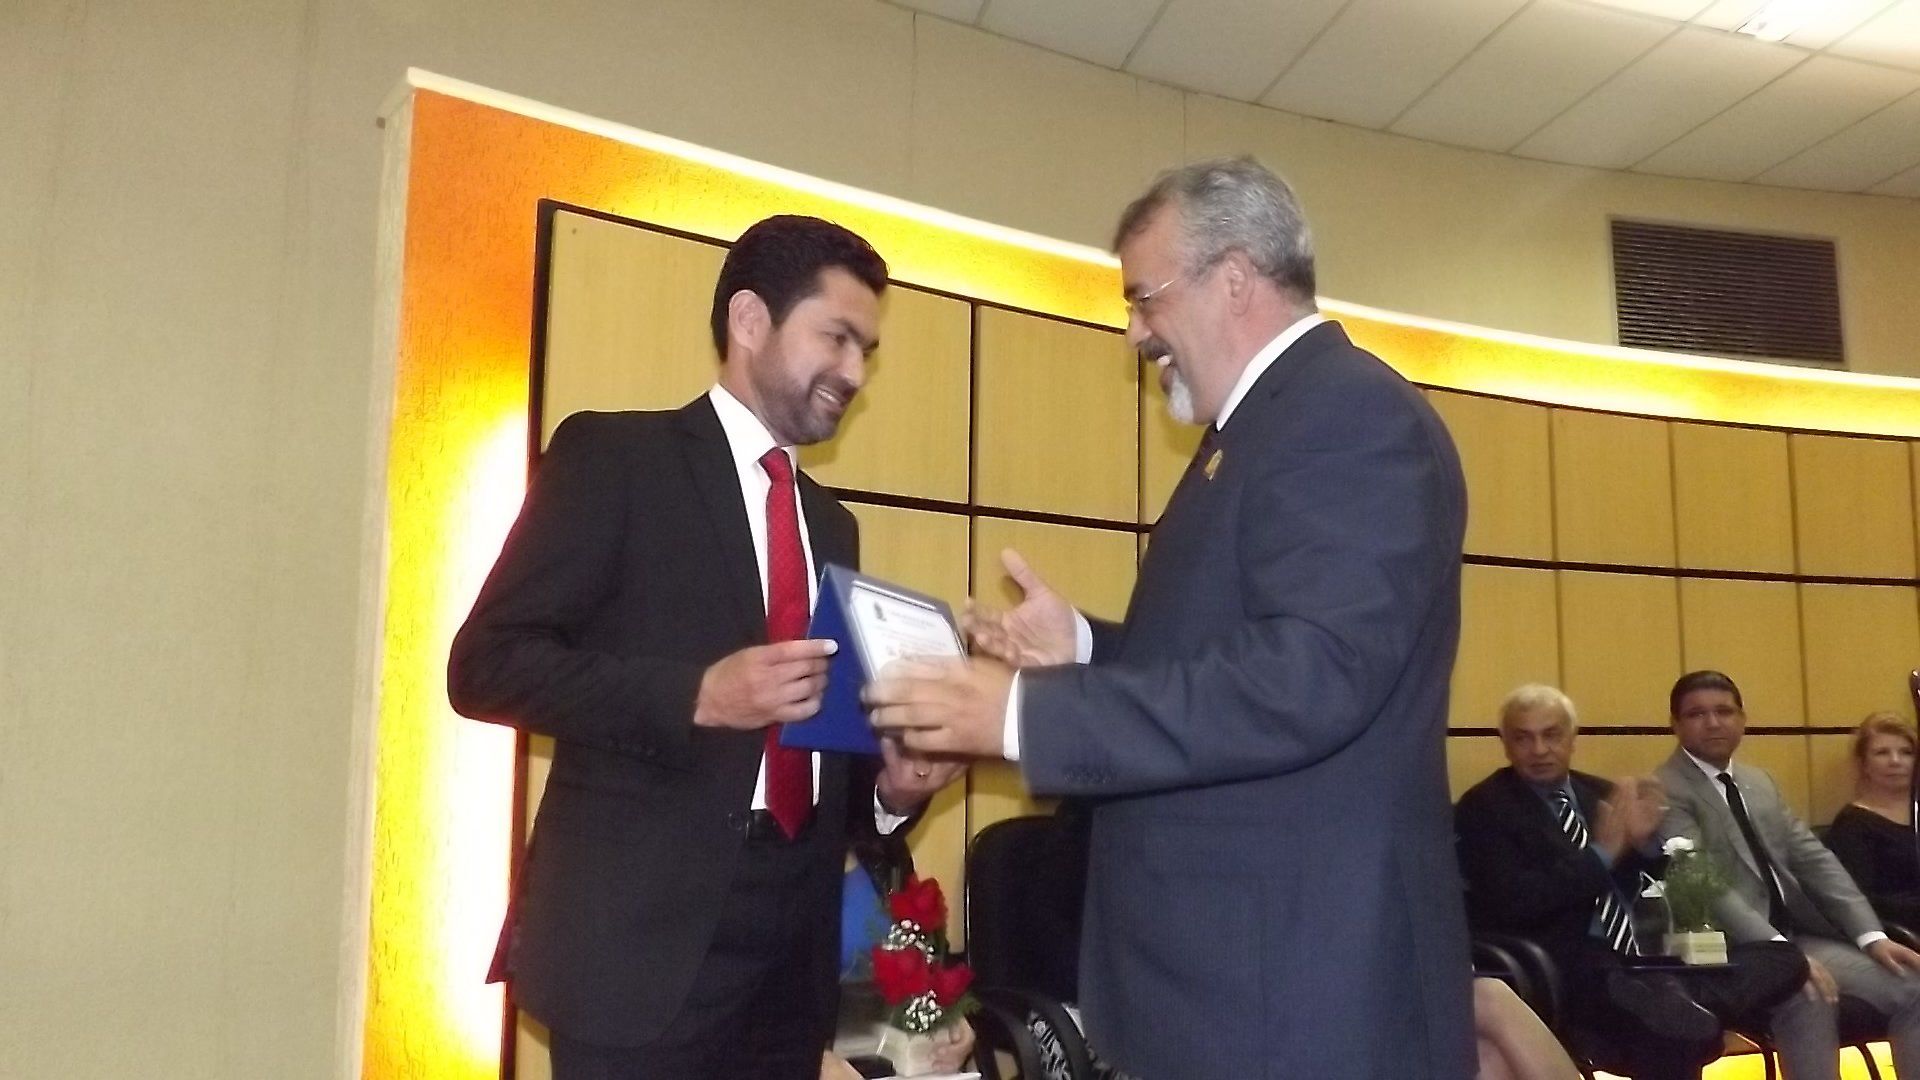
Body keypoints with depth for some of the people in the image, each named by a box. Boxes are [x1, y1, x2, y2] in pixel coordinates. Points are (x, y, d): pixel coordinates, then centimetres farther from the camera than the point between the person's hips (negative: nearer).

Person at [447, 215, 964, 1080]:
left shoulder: (831, 522, 16)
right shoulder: (614, 455, -3)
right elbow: (486, 664, -10)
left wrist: (888, 784, -1)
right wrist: (698, 694, -21)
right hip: (648, 930, -6)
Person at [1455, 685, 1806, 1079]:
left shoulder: (1602, 793, 16)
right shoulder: (1484, 808, -4)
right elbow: (1512, 904, -16)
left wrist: (1644, 841, -4)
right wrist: (1601, 853, -16)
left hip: (1645, 954, 8)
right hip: (1571, 966, -8)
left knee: (1783, 960, -8)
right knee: (1685, 1030, -35)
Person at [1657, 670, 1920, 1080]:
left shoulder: (1760, 781, 18)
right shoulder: (1666, 792, -10)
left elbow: (1813, 860, 12)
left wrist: (1871, 935, -2)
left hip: (1797, 934, 8)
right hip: (1731, 949, -8)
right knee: (1811, 998, -32)